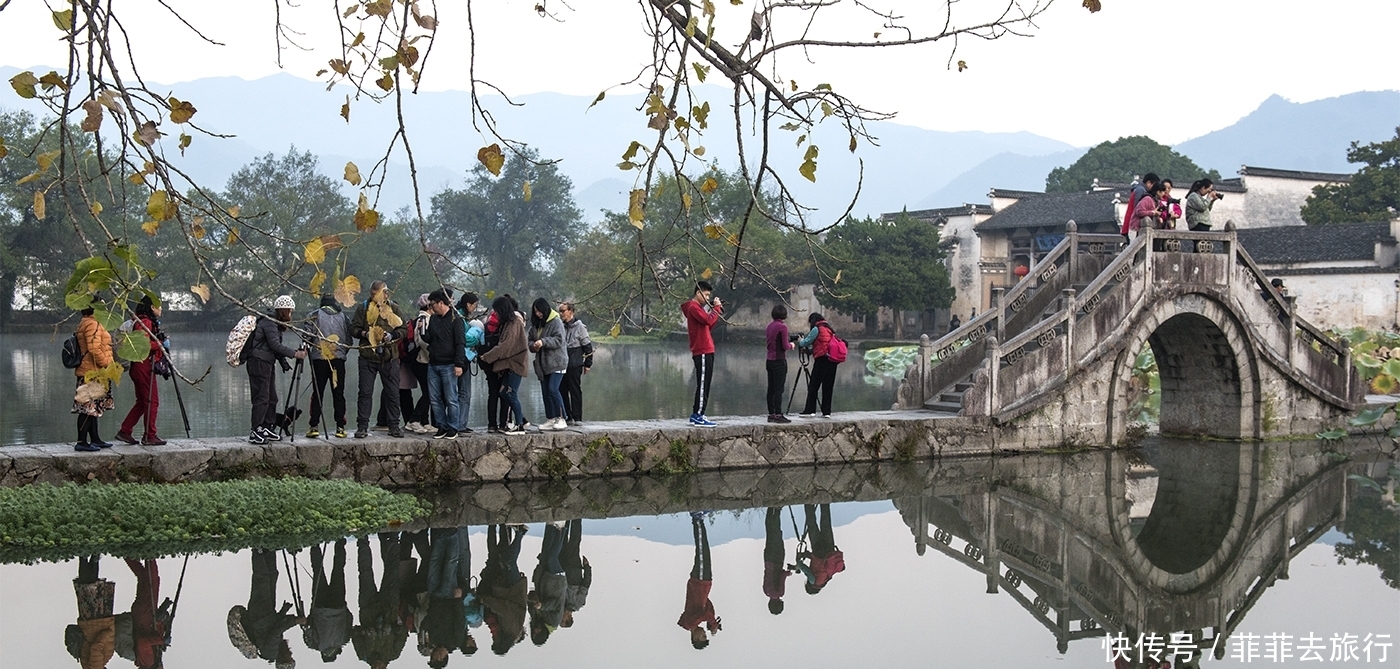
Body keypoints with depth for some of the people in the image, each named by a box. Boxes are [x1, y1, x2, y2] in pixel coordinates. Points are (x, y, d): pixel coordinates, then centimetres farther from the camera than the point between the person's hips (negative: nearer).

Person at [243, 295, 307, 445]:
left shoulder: (276, 323, 18)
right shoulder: (268, 322, -13)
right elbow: (275, 344, -22)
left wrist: (283, 362, 8)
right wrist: (294, 354, -23)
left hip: (267, 363, 10)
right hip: (259, 361, -10)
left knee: (272, 398, 11)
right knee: (262, 398, -11)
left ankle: (268, 428, 17)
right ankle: (255, 432, -11)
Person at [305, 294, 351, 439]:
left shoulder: (314, 315, 3)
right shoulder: (344, 317, 10)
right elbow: (349, 341, 10)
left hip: (319, 358, -1)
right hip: (339, 359, 1)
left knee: (317, 393, 3)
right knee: (338, 394, 5)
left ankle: (314, 427, -2)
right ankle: (340, 427, 3)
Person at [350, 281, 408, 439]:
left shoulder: (394, 308, 7)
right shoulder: (363, 308, 5)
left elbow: (404, 329, 7)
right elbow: (353, 329, 5)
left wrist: (392, 335, -11)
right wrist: (365, 334, -14)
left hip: (389, 357, 1)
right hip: (367, 356, -1)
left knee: (392, 393, 4)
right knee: (365, 392, 0)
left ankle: (394, 426, 13)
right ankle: (362, 426, 6)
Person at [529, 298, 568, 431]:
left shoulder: (556, 322, -8)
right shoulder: (535, 324, 13)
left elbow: (559, 340, -16)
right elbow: (530, 340, 17)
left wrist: (543, 342, -26)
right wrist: (533, 345, -6)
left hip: (556, 362, -7)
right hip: (542, 364, 7)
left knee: (553, 389, -17)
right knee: (545, 392, 7)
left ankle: (561, 419, -10)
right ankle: (550, 420, 13)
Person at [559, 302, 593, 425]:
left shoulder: (579, 327, -5)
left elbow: (588, 346, -2)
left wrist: (588, 364, -3)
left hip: (575, 365, -5)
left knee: (575, 391, -2)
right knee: (562, 391, 5)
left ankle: (577, 418, 1)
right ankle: (567, 417, 13)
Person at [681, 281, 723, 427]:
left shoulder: (697, 307, 21)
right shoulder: (693, 307, -11)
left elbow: (709, 327, 20)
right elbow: (709, 320, -24)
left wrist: (716, 312, 10)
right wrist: (716, 308, -9)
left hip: (705, 351, 10)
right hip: (703, 351, -10)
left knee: (703, 384, 14)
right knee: (703, 384, -10)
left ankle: (695, 415, 18)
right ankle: (699, 417, -11)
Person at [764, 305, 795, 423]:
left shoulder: (770, 325, 10)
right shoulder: (782, 327, -13)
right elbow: (785, 346, -14)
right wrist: (791, 345, 7)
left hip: (769, 360, 7)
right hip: (779, 361, -7)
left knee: (771, 388, 9)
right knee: (779, 389, -6)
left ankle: (771, 414, 11)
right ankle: (778, 415, -7)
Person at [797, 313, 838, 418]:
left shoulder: (817, 329, -4)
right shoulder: (828, 328, 20)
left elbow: (806, 342, 0)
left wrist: (800, 341, 20)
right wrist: (807, 348, 25)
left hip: (822, 359, -8)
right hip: (832, 360, 8)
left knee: (813, 386, -4)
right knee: (827, 386, 8)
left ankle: (810, 410, -7)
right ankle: (826, 412, 7)